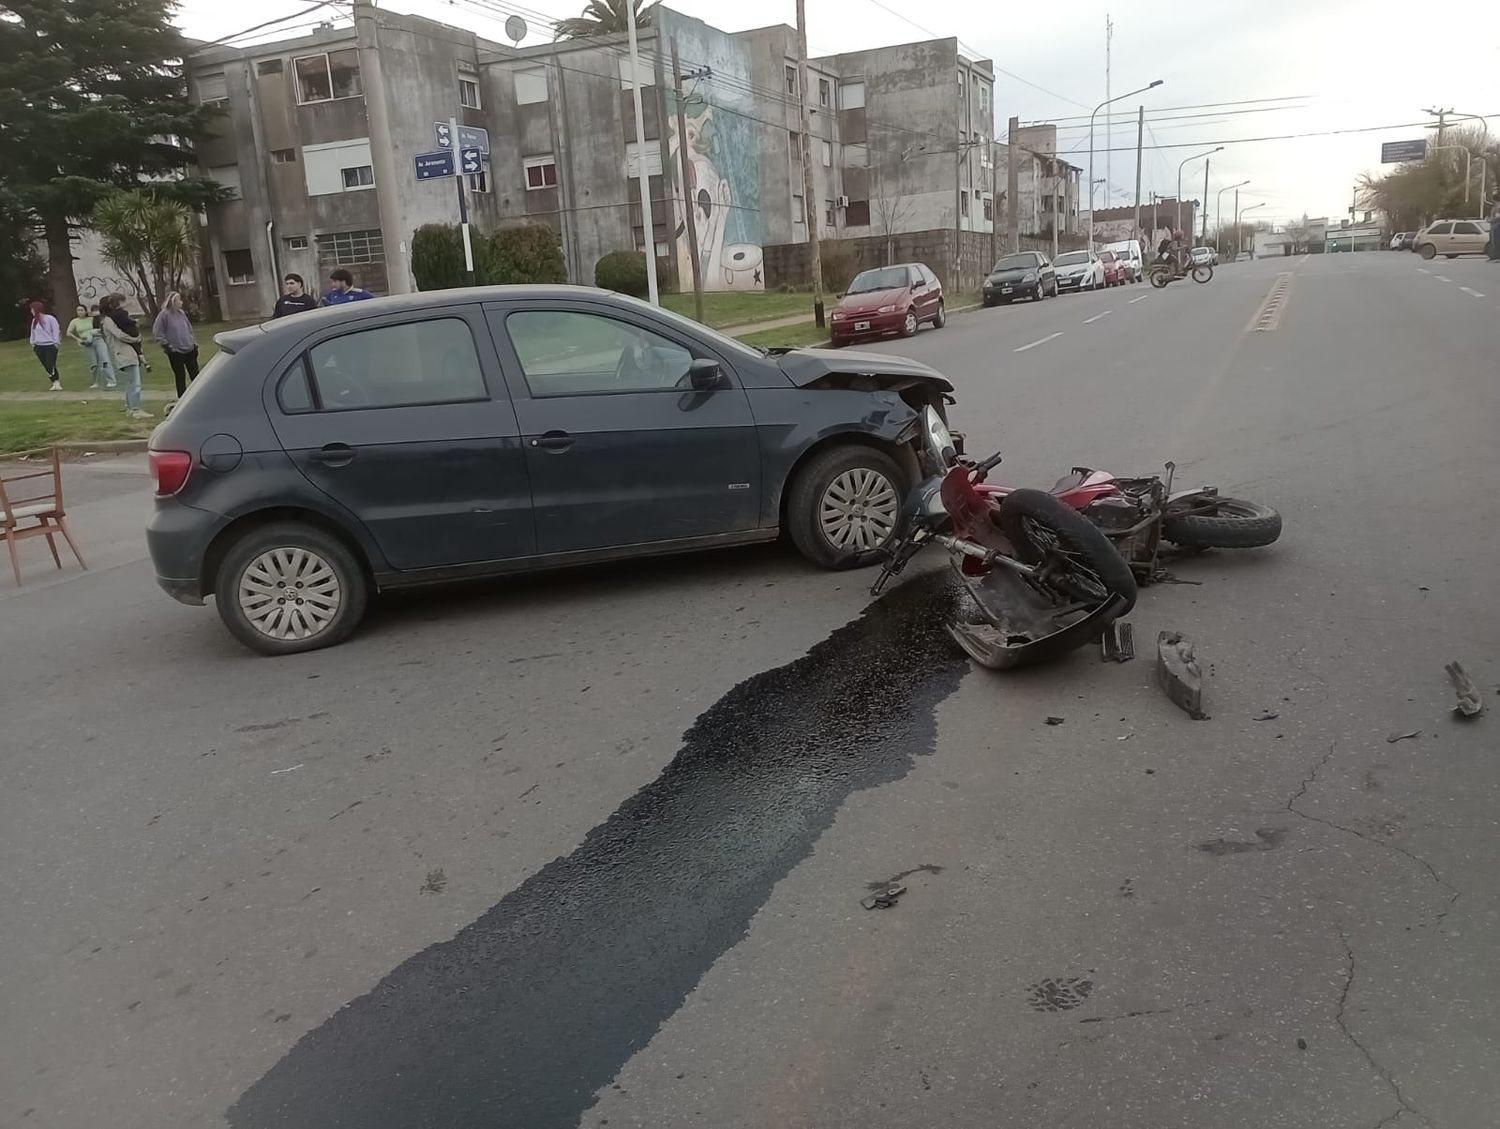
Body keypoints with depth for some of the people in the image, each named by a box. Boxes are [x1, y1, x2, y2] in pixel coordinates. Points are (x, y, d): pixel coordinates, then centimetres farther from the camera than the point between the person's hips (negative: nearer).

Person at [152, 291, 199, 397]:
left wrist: (194, 342, 14)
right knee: (180, 376, 3)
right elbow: (157, 333, -11)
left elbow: (189, 328, 20)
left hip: (189, 350, 5)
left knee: (195, 375, 9)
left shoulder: (182, 313, 8)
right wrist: (167, 346, -11)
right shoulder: (164, 315, -11)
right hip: (175, 352, -5)